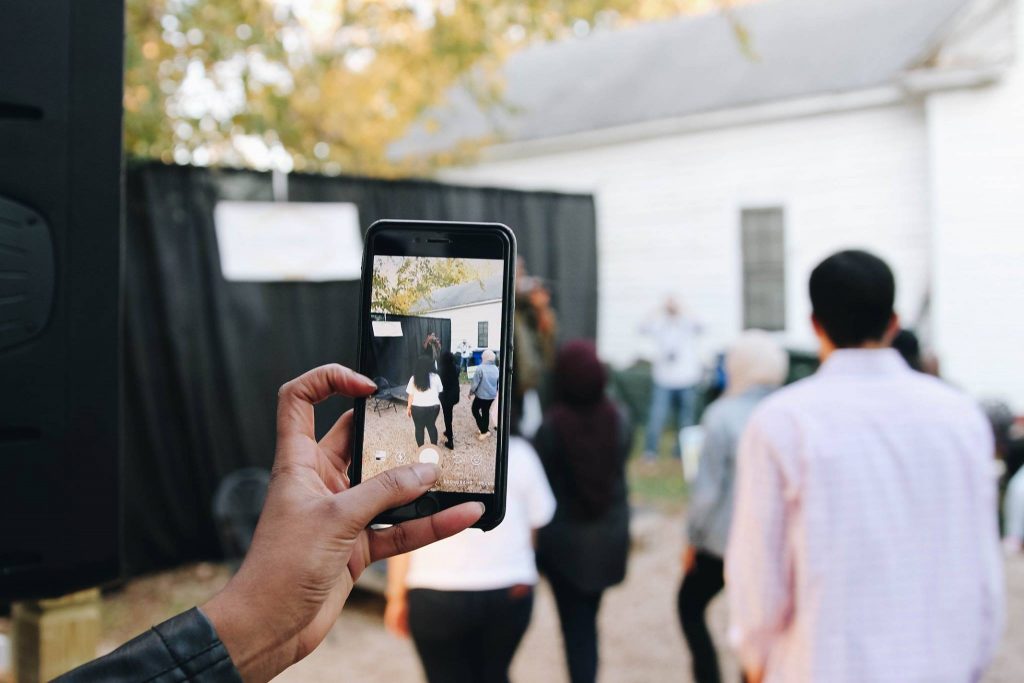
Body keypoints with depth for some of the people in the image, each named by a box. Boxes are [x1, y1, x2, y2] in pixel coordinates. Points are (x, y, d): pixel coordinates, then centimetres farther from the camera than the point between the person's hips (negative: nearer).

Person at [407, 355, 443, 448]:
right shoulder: (435, 377, -7)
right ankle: (434, 447, 29)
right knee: (432, 426, 21)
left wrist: (408, 408, 7)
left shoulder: (414, 378, -10)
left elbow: (411, 395, -5)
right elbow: (439, 391, 3)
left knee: (419, 428, 14)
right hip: (433, 406, 2)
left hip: (418, 408, -2)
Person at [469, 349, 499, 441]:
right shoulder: (496, 369, -1)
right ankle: (485, 430, 27)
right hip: (491, 396, 6)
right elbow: (498, 384, 10)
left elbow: (475, 383, -17)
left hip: (481, 395, -5)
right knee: (486, 412, 20)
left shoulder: (480, 368, -20)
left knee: (475, 410, 12)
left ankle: (484, 431, 4)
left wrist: (471, 392, -1)